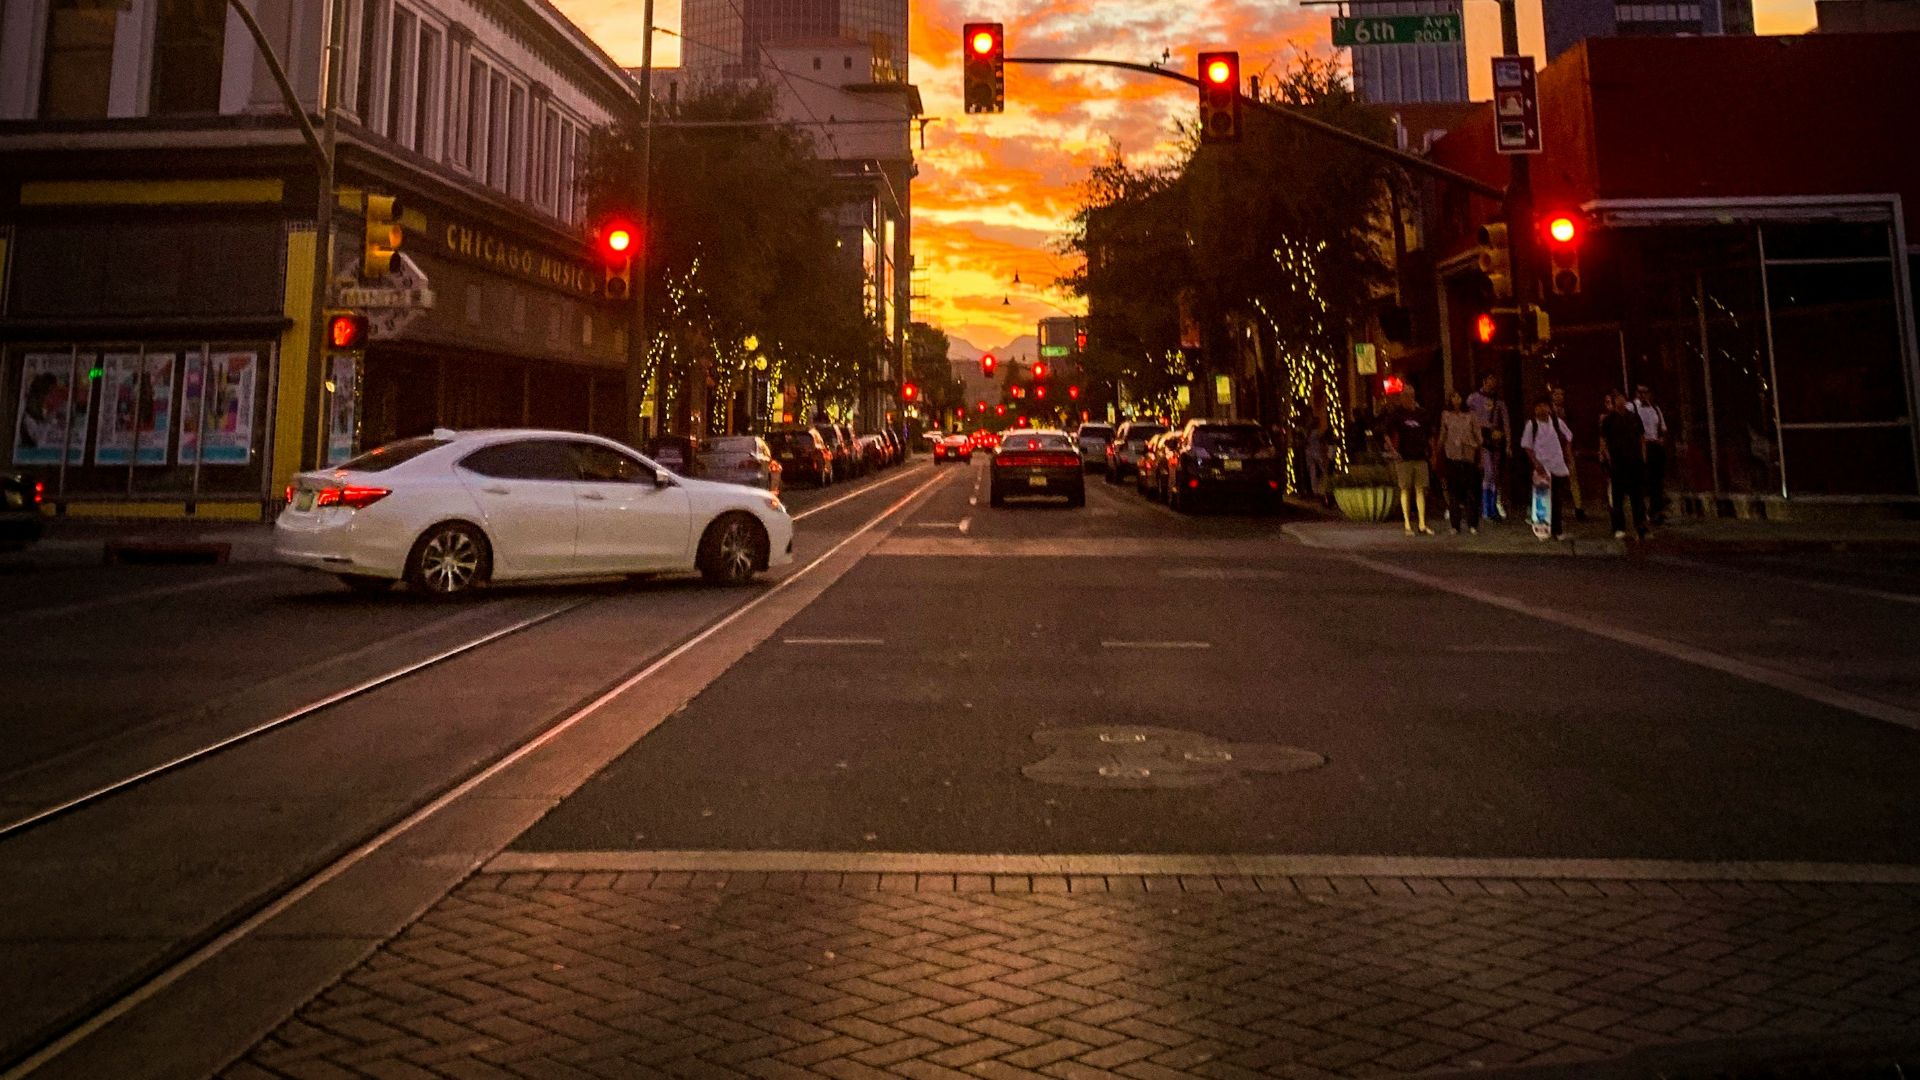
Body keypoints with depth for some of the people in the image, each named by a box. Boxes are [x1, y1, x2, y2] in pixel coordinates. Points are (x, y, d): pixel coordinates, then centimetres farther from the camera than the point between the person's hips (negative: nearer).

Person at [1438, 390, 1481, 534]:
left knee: (1471, 489, -1)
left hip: (1469, 455, -1)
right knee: (1453, 490, 2)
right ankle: (1455, 524, 8)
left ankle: (1472, 524, 6)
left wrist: (1479, 457, 3)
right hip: (1452, 456, 1)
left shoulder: (1470, 415, 4)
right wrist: (1440, 455, 12)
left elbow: (1478, 435, 6)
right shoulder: (1445, 415, 6)